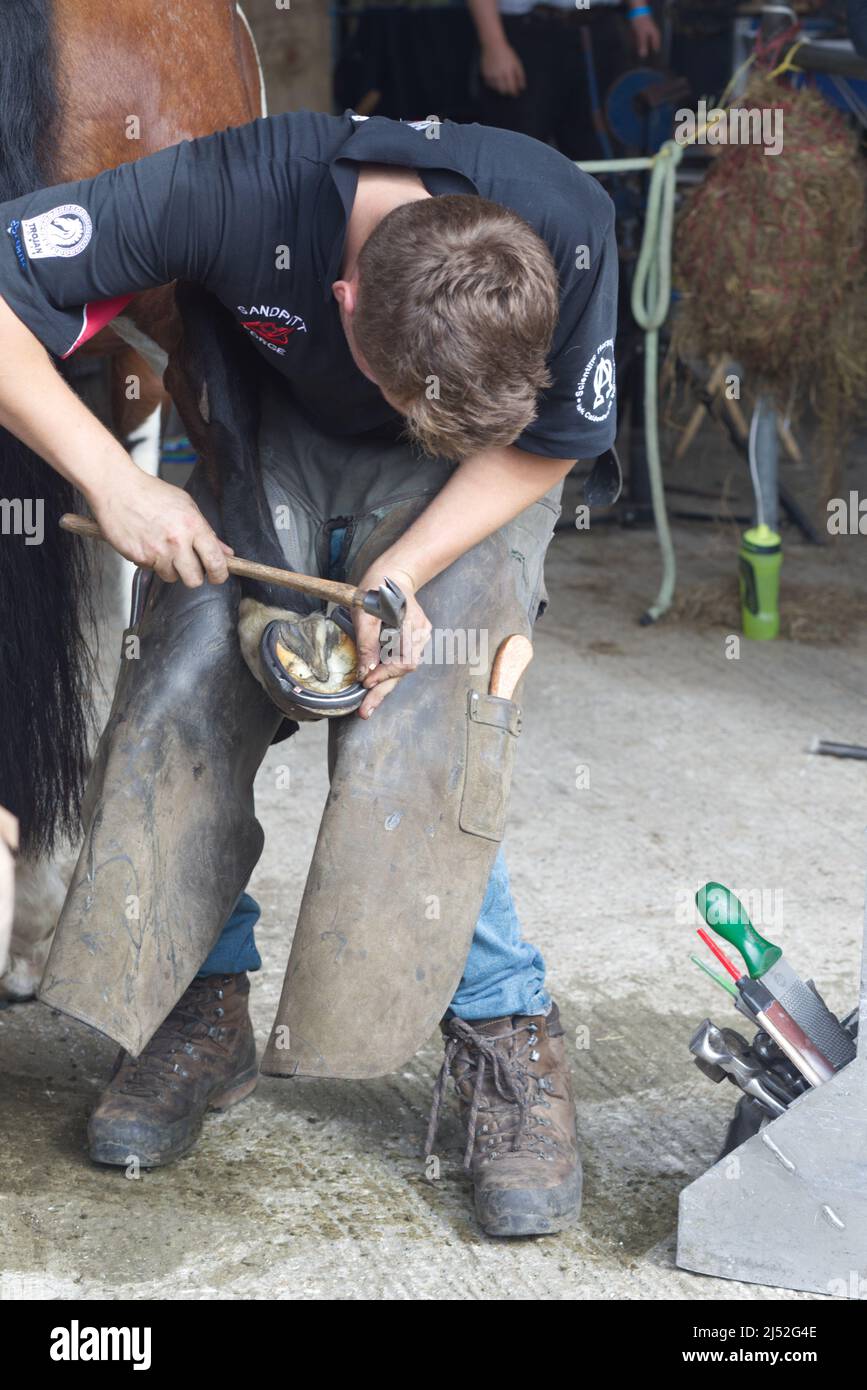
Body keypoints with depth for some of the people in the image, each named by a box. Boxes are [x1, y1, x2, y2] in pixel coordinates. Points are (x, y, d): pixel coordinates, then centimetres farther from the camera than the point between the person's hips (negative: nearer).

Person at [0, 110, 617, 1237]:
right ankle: (202, 1013, 3)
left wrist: (400, 574, -27)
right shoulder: (237, 194, -36)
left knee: (418, 730, -21)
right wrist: (113, 478, -35)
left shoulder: (566, 232, -33)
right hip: (271, 445, 1)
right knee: (185, 689, -15)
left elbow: (545, 447, -14)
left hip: (472, 482, -1)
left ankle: (505, 1034, -5)